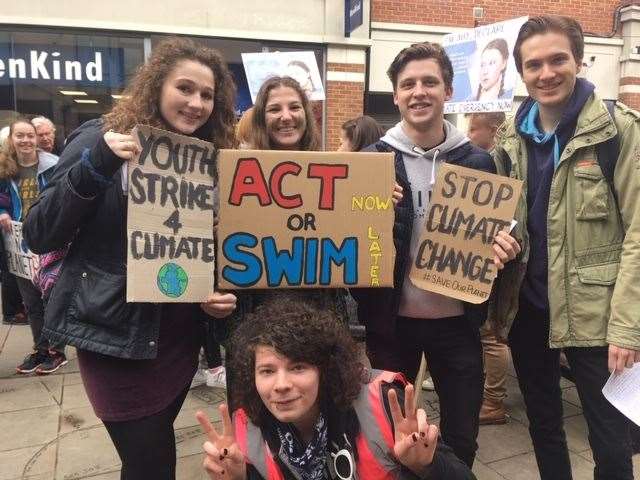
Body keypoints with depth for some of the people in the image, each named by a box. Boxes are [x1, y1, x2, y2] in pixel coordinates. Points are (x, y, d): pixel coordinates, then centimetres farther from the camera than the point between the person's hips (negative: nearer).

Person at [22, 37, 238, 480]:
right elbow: (39, 236, -11)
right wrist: (94, 166, -23)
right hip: (118, 333, -5)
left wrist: (224, 292, -7)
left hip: (181, 332, 5)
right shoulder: (103, 139, -7)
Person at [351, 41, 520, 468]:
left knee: (461, 437, 17)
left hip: (458, 320, 2)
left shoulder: (478, 162, -1)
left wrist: (505, 249, -15)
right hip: (391, 320, -1)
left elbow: (498, 232, 7)